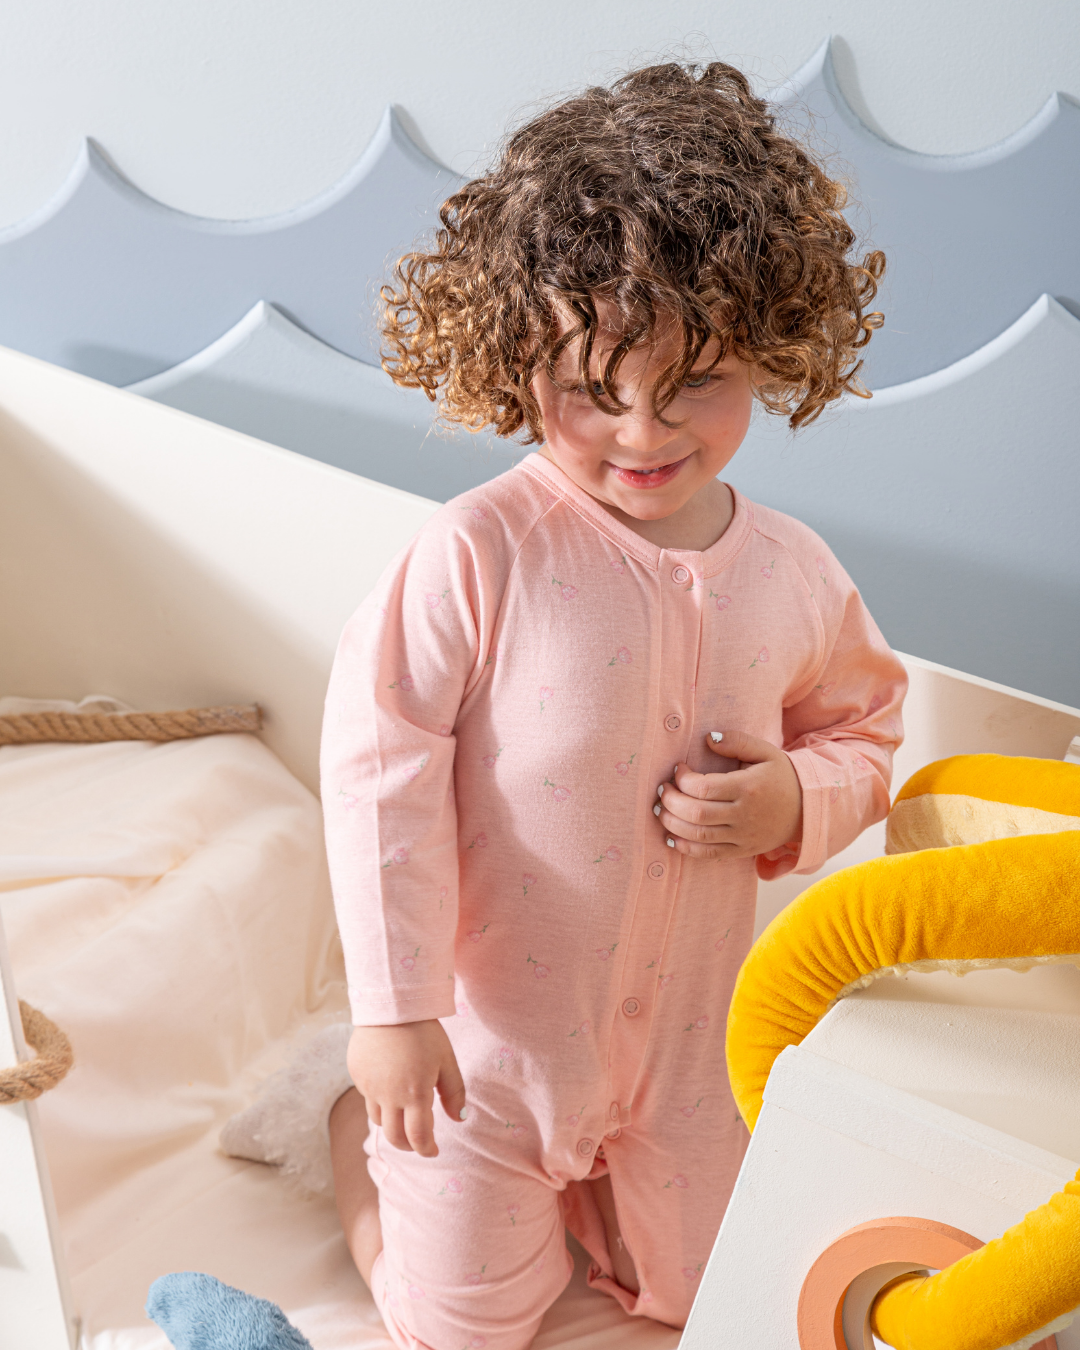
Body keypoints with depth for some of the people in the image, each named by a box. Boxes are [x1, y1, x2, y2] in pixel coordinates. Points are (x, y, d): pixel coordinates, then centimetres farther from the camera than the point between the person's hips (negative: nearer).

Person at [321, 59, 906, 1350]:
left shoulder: (794, 574, -10)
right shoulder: (477, 552, -24)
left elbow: (860, 734, 6)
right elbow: (378, 764, -20)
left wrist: (796, 798, -18)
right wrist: (391, 1010, -19)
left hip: (687, 1030, 4)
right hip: (490, 1026, -3)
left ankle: (594, 1157, 51)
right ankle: (363, 1121, 40)